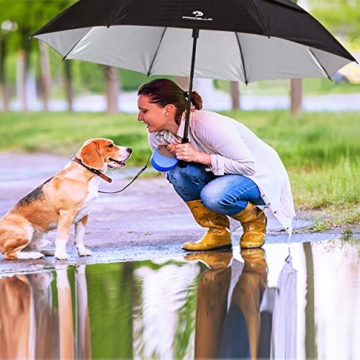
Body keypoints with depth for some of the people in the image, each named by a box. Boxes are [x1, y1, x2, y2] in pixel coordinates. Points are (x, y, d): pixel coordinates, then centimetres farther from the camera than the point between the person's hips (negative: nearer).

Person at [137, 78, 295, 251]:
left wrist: (199, 156, -34)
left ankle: (254, 220, -3)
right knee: (179, 172, -24)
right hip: (225, 176, 7)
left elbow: (248, 165, -27)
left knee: (213, 196, -36)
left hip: (260, 174, -6)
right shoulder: (157, 136, -9)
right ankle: (218, 232, -6)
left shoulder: (207, 125, -31)